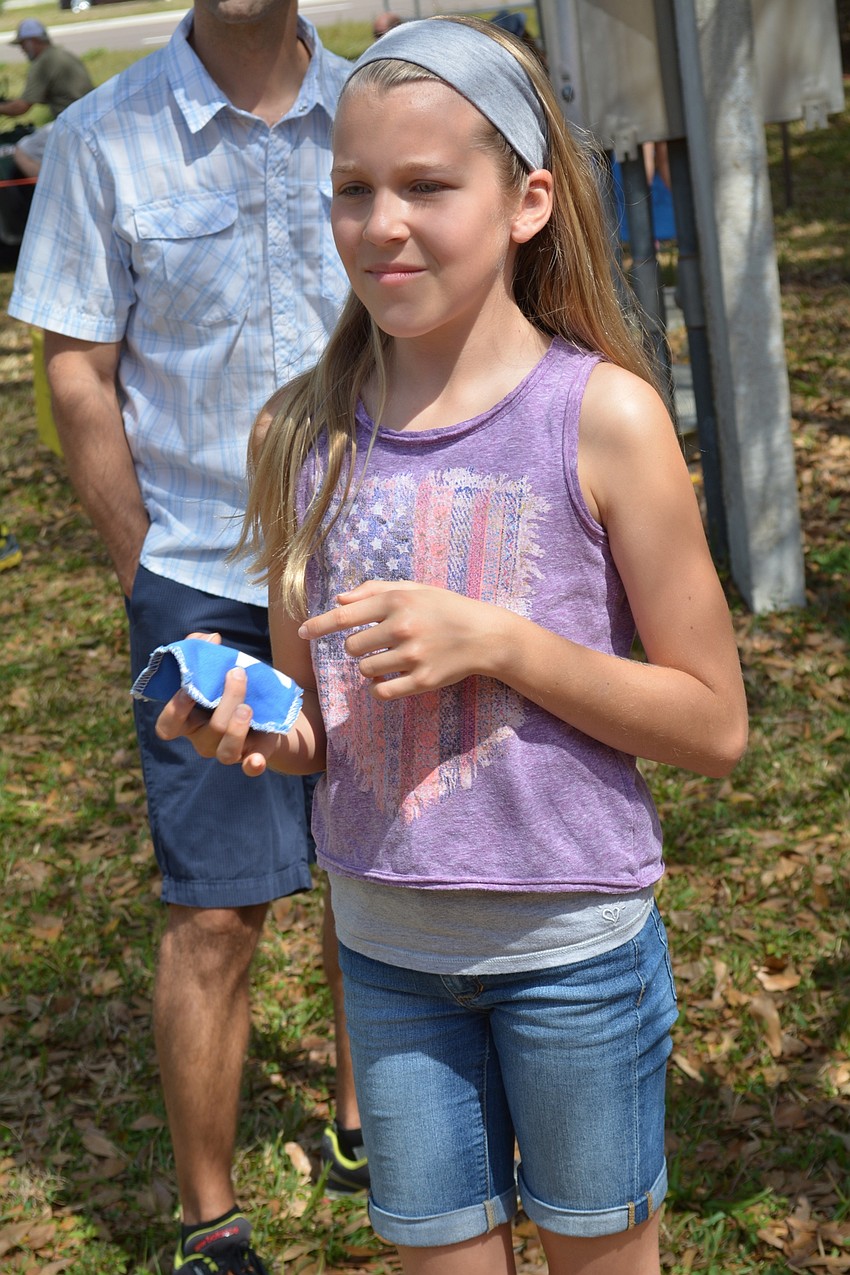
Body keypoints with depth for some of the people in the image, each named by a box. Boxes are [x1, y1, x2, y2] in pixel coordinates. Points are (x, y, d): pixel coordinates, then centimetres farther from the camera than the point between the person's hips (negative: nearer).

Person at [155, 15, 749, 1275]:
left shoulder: (602, 416, -14)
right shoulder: (303, 435, -3)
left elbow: (714, 724, -11)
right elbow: (316, 727, 8)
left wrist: (498, 641, -22)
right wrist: (256, 731, -15)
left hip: (573, 938, -3)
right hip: (384, 940, 3)